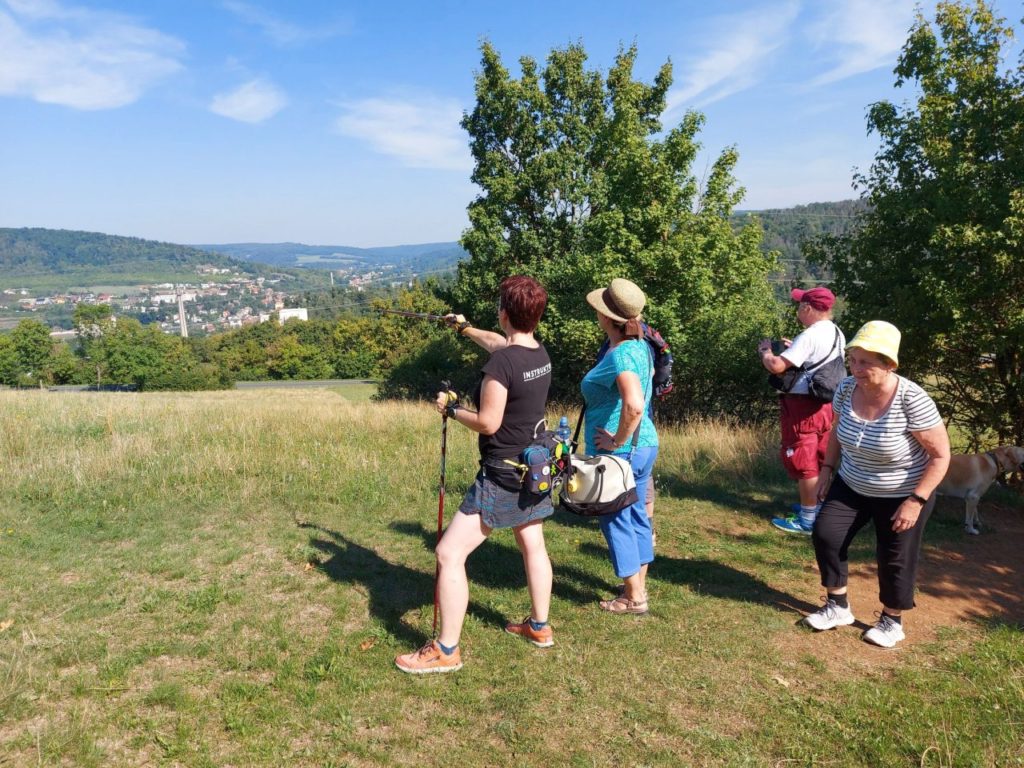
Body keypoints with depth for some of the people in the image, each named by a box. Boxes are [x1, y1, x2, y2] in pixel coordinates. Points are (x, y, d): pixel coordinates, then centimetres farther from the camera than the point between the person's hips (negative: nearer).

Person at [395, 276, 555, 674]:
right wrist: (465, 327, 37)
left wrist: (450, 409, -5)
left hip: (501, 478, -9)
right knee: (533, 546, 23)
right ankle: (539, 626, 39)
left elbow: (488, 422, -21)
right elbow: (499, 341, 22)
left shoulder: (500, 363, -25)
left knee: (449, 554, -3)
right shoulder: (540, 353, 1)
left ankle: (446, 650, 5)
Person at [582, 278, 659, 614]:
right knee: (636, 515, 18)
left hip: (619, 451, -9)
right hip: (644, 444, 9)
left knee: (616, 520, 5)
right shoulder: (640, 346, 6)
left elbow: (634, 405, -39)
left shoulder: (619, 356, -23)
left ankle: (633, 598, 16)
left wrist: (617, 442, -24)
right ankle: (639, 588, 32)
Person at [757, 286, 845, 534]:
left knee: (802, 462, -1)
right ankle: (819, 506, 33)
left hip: (803, 405, -9)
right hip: (825, 404, 9)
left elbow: (776, 366, -24)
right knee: (820, 460, 19)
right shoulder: (837, 334, 9)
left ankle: (807, 519, 5)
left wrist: (765, 351, -4)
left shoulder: (810, 336, -20)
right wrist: (794, 349, 15)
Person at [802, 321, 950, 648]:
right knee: (825, 534, -2)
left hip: (901, 494, -5)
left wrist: (915, 501, -23)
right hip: (851, 486, 5)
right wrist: (827, 470, 3)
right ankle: (838, 606, 17)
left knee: (894, 559, 5)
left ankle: (892, 620, 29)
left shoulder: (912, 401, -30)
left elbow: (941, 455, -21)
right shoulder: (846, 389, -14)